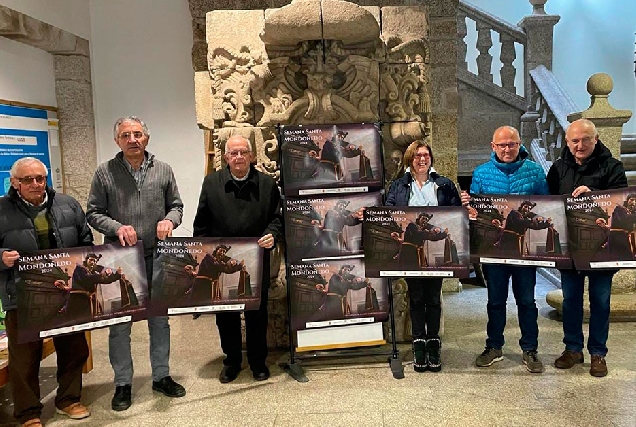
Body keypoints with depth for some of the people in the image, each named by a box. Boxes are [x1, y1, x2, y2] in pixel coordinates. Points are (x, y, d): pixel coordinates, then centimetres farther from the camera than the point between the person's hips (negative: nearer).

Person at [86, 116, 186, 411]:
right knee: (119, 323, 8)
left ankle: (161, 376, 30)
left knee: (160, 320, 13)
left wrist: (170, 220, -12)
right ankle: (123, 384, 24)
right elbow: (93, 213, 0)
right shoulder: (105, 172, -2)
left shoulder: (163, 171, 4)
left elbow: (176, 205, 10)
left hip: (157, 257, 2)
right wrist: (117, 227, -17)